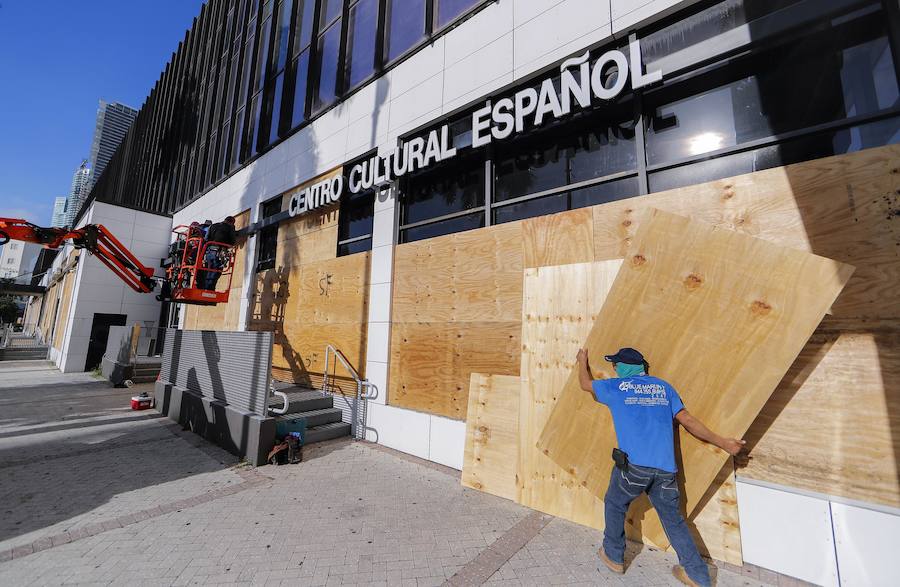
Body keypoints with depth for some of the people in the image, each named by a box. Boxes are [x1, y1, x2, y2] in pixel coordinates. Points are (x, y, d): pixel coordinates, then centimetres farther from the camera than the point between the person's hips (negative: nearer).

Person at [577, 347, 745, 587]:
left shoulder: (614, 386, 2)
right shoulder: (663, 387, 12)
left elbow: (586, 384, 19)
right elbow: (688, 421, 9)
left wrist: (582, 361, 36)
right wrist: (722, 442, 20)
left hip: (634, 465, -4)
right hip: (666, 467, 4)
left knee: (615, 505, 21)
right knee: (673, 518, 22)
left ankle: (614, 556, 34)